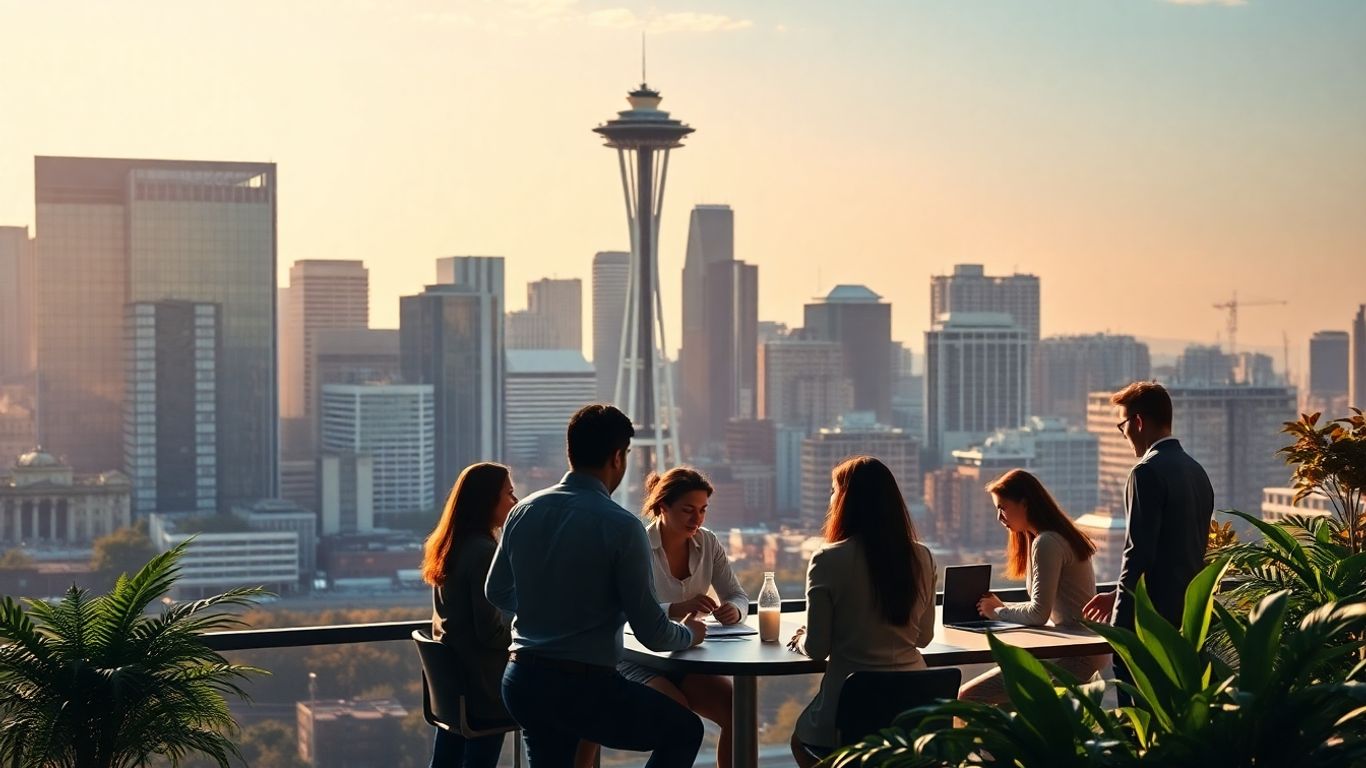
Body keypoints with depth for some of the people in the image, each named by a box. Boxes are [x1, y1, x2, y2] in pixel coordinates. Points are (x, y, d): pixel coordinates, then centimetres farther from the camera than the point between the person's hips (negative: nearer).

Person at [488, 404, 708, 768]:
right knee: (685, 731, 14)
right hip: (583, 686, -6)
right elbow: (651, 632, -10)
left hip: (520, 683, 6)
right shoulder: (622, 527, -14)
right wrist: (689, 633, 11)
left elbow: (497, 592, 19)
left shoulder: (524, 512, 3)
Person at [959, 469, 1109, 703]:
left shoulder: (1046, 543, -15)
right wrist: (1004, 607, 8)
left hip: (1076, 660, -11)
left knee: (968, 697, -15)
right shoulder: (1062, 536, 17)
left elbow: (1038, 613, -20)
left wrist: (998, 611, -4)